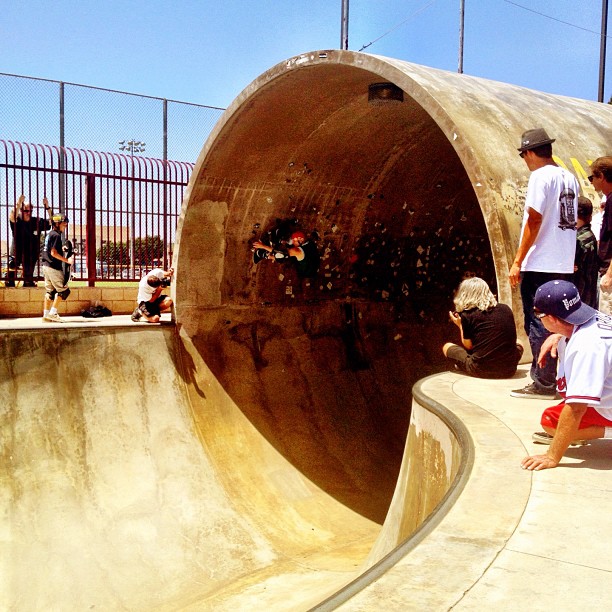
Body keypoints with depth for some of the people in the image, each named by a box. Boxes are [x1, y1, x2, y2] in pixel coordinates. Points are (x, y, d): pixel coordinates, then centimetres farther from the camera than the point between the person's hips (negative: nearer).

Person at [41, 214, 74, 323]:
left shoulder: (50, 234, 16)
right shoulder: (56, 235, -13)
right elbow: (53, 253, -20)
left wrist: (61, 249, 16)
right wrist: (67, 260, -19)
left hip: (46, 266, 10)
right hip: (54, 267, -10)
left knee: (50, 291, 12)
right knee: (64, 290, -4)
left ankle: (46, 315, 12)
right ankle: (53, 313, -6)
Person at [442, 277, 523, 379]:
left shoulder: (467, 315, -4)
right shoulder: (506, 309, 7)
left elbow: (468, 346, 1)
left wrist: (460, 325, 17)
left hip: (481, 370, -2)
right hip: (509, 370, 3)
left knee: (447, 347, 20)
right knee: (519, 345, 37)